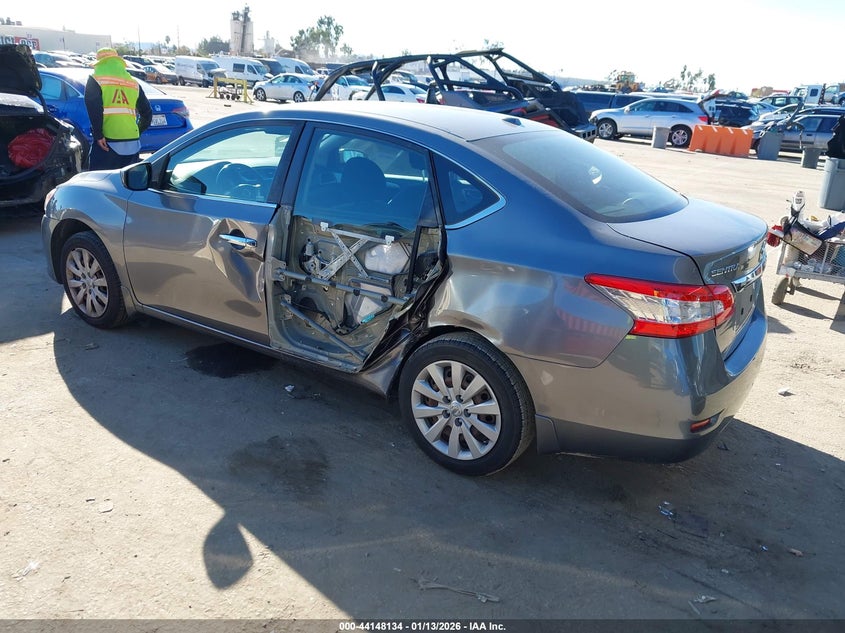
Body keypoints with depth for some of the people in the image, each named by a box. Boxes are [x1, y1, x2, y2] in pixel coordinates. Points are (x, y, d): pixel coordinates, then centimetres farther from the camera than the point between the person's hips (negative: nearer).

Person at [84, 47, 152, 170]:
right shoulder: (133, 82, 15)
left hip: (107, 142, -4)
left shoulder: (95, 79, 2)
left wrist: (98, 135, -11)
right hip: (132, 143, 5)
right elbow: (147, 112, 18)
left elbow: (93, 109, -13)